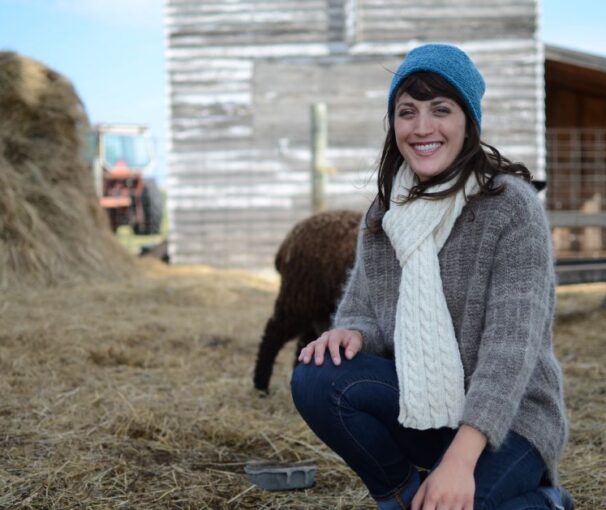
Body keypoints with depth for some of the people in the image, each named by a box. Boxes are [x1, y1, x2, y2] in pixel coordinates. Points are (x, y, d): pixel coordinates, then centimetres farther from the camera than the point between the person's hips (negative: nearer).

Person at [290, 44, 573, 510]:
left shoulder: (512, 207, -16)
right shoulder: (385, 212, 2)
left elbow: (512, 346, -23)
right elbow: (363, 310, 5)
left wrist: (459, 459, -34)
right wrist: (352, 333, -22)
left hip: (503, 417, -4)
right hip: (420, 406, 5)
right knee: (317, 379, -21)